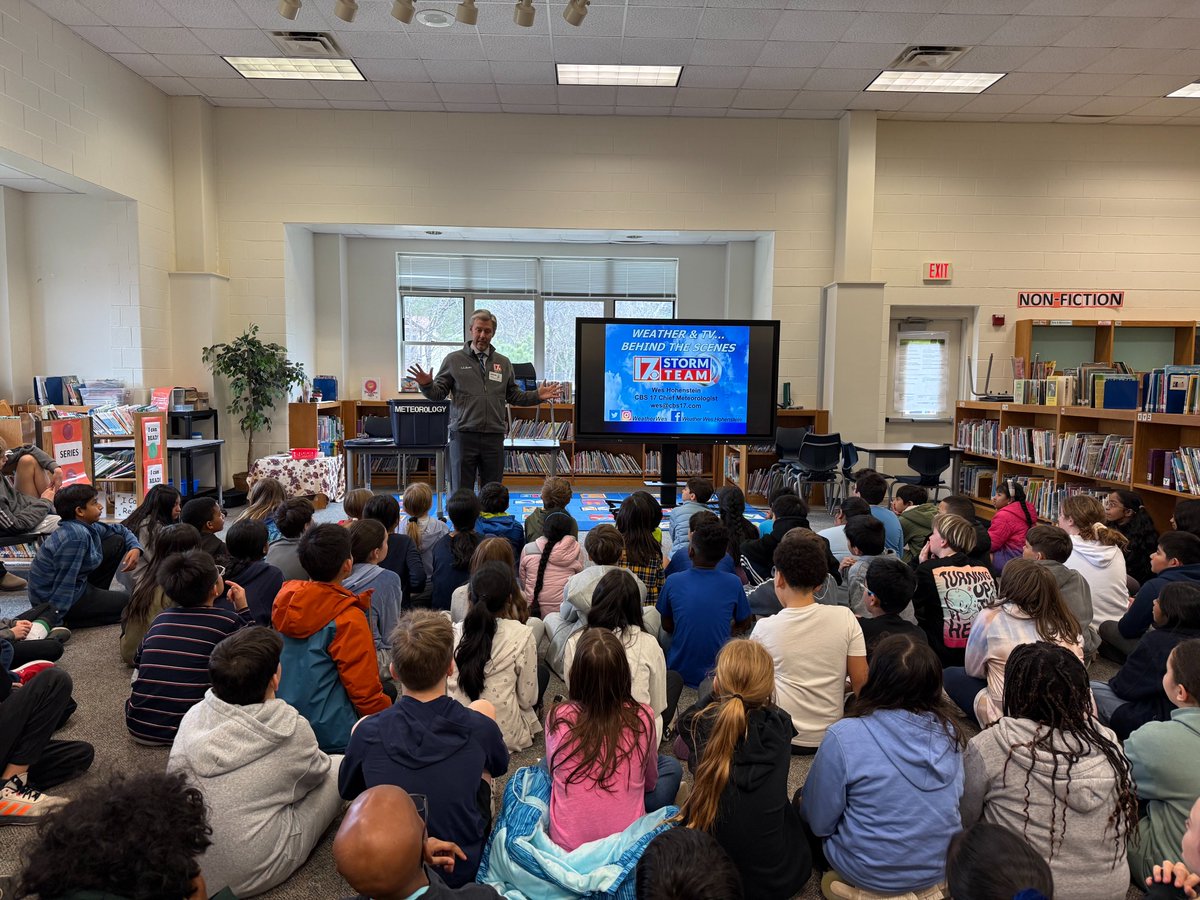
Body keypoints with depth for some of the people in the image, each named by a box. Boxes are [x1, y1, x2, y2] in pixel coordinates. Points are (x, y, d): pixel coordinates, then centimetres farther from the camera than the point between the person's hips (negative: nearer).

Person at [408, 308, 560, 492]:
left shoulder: (503, 363, 13)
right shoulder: (454, 360, 5)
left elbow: (514, 396, 15)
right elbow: (438, 394, 3)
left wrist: (537, 396, 2)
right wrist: (426, 385, -17)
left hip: (494, 437, 3)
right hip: (463, 435, -3)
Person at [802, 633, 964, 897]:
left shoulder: (844, 736, -24)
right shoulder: (948, 731, -10)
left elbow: (819, 822, -14)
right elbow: (958, 802, 5)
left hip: (871, 874, -4)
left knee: (801, 805, 20)